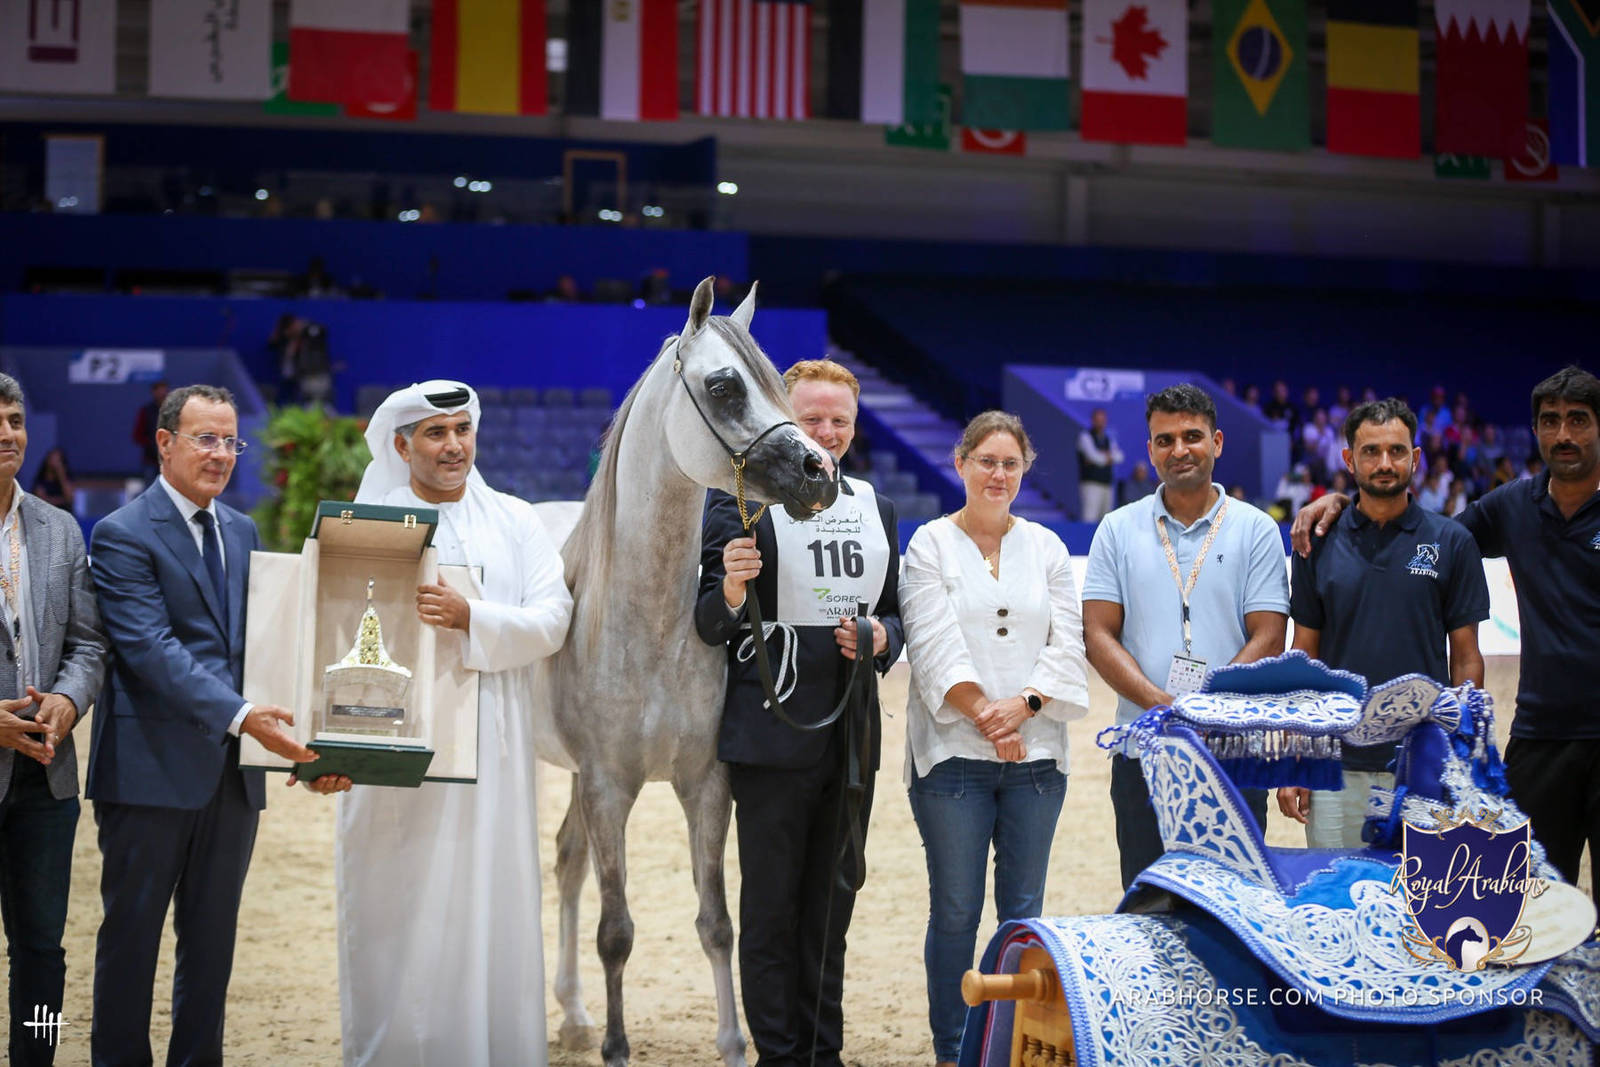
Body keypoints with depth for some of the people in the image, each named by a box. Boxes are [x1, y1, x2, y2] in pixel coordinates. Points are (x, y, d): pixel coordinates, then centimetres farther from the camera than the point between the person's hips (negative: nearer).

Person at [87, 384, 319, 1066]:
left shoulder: (242, 533, 15)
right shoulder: (123, 535, -8)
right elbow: (151, 650, -18)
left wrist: (291, 724, -6)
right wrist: (239, 715, -28)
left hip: (231, 771, 6)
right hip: (153, 770, -6)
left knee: (213, 939, 12)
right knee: (132, 934, 3)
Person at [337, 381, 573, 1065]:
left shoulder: (515, 522, 10)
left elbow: (551, 622, -1)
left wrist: (471, 618, -19)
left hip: (491, 746, 2)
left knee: (493, 911, 5)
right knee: (397, 916, 1)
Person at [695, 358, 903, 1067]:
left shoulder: (874, 510, 12)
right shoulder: (742, 502, -6)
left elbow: (895, 612, 18)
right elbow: (709, 628, -7)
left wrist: (881, 637, -4)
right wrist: (731, 591, -28)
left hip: (852, 736, 6)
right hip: (772, 736, -6)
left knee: (833, 902, 14)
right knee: (770, 908, 3)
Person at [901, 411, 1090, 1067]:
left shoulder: (1046, 547, 11)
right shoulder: (931, 544, 1)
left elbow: (1067, 645, 5)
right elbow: (935, 647, -7)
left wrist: (1022, 705, -10)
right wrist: (984, 715, -14)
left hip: (1035, 754, 3)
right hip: (953, 754, -3)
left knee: (1024, 910, 6)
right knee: (955, 912, 1)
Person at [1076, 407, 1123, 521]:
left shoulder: (1109, 438, 18)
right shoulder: (1085, 437, -2)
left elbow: (1119, 456, 2)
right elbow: (1093, 456, -16)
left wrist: (1104, 456, -14)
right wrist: (1108, 458, 2)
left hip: (1107, 485, 7)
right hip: (1090, 484, -7)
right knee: (1089, 517, -19)